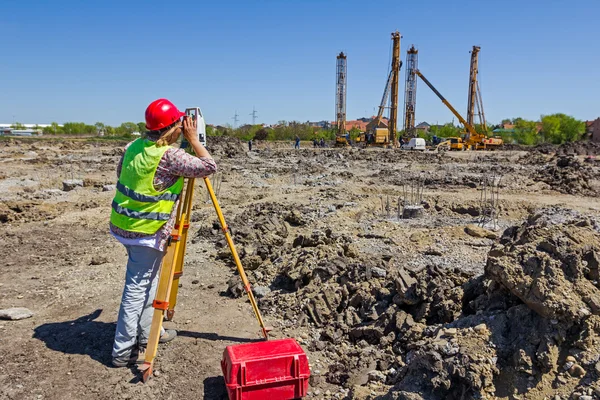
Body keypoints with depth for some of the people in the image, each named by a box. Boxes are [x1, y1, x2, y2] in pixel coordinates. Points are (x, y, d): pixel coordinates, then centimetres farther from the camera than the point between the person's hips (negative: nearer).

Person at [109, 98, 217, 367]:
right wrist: (193, 139, -11)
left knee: (146, 282, 21)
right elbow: (209, 167, -17)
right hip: (146, 231, -9)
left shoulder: (134, 146, 5)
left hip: (124, 224, 9)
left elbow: (120, 172, 19)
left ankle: (147, 333, 33)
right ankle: (123, 351, 10)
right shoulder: (170, 156, -19)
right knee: (137, 289, 1)